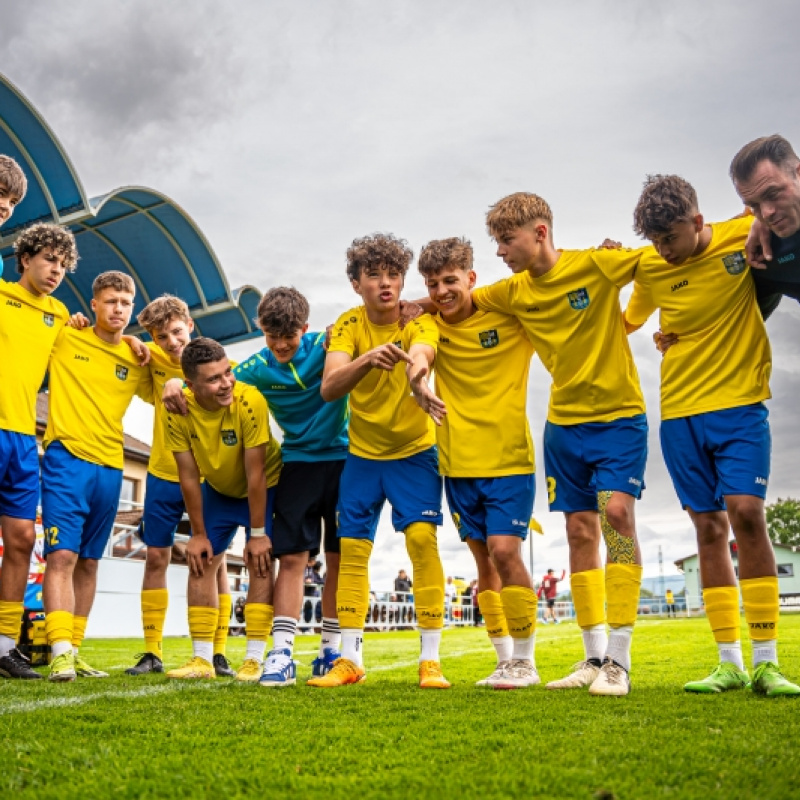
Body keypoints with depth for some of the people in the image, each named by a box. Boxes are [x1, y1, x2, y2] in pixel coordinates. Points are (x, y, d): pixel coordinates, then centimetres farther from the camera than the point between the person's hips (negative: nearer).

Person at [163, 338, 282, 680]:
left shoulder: (250, 401, -33)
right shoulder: (177, 411, -23)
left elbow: (255, 473, -28)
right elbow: (188, 476, -15)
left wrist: (257, 533, -23)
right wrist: (198, 534, -10)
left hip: (265, 488, -4)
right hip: (217, 491, 4)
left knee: (259, 562, -12)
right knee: (201, 563, -1)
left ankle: (254, 659, -5)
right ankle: (202, 659, 8)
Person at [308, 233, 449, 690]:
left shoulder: (419, 319, -14)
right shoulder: (349, 325, -11)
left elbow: (422, 350, -39)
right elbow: (329, 388, -28)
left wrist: (418, 364, -64)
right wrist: (368, 358, -48)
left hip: (414, 450, -2)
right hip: (362, 453, 2)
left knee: (422, 540, -14)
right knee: (352, 548, 1)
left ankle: (431, 658, -3)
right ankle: (350, 659, 13)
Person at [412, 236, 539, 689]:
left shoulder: (509, 314, -7)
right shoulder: (431, 325, 3)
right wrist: (417, 383, -27)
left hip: (509, 459, -4)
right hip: (458, 464, 4)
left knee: (504, 551, -12)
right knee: (484, 561, 9)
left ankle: (526, 662, 5)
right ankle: (506, 661, 22)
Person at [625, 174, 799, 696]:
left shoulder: (745, 235, -7)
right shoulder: (649, 270, 1)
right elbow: (627, 322, 17)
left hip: (741, 404, -2)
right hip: (680, 413, 3)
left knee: (746, 513, -15)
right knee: (709, 527, 2)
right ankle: (730, 663, 9)